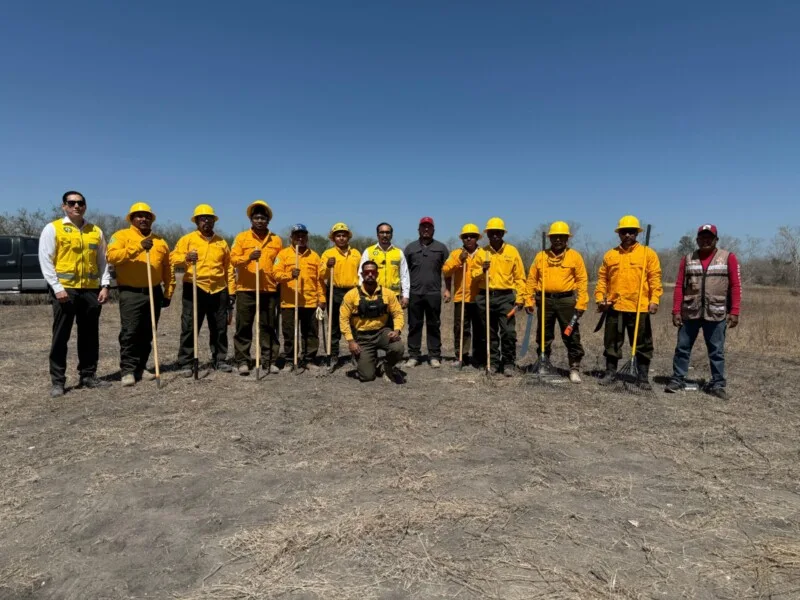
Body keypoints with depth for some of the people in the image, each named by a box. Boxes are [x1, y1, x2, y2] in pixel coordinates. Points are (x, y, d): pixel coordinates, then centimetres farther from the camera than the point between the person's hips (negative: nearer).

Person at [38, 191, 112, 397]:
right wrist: (57, 287, -13)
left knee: (90, 336, 9)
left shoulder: (96, 231, 12)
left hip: (91, 290, 4)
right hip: (65, 289, -4)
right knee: (60, 337, 1)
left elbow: (103, 261, 13)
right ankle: (57, 381, 8)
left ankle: (88, 376, 20)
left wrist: (105, 285, 3)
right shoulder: (53, 228, 1)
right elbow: (46, 260, -4)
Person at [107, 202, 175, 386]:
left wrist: (168, 292, 11)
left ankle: (140, 368, 18)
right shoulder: (122, 236, 1)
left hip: (154, 293, 5)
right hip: (131, 293, -4)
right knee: (130, 332, -8)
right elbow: (111, 256, -18)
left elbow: (168, 269, 15)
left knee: (147, 334, 9)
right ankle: (128, 370, -1)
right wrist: (138, 247, -25)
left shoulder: (160, 241, 13)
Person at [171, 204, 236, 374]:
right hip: (195, 289, -3)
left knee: (220, 328, 9)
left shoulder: (222, 242, 14)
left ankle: (219, 360, 20)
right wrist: (186, 258, -26)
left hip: (219, 291, 3)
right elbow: (174, 258, -5)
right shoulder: (187, 239, 5)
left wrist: (231, 291, 9)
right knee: (189, 328, -2)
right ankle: (185, 363, 6)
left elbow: (228, 269, 15)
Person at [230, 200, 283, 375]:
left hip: (269, 290, 2)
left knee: (269, 327, 5)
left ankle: (269, 361, 12)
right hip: (246, 289, -1)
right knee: (244, 327, 2)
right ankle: (242, 361, 9)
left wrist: (280, 282, 7)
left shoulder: (276, 240, 10)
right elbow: (233, 259, -4)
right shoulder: (242, 237, 4)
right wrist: (249, 257, -22)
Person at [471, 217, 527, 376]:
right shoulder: (481, 252, 7)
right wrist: (482, 270, -11)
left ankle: (509, 363, 6)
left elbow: (519, 277, 3)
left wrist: (520, 298, -3)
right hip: (486, 297, 2)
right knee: (490, 333, 9)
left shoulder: (512, 251, 3)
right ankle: (493, 362, 19)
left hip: (506, 297, -2)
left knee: (508, 332, -8)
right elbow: (474, 274, 10)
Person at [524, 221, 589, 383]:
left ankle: (575, 368, 9)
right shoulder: (541, 256, 8)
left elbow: (582, 281, 0)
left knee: (571, 336, -1)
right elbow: (531, 280, 8)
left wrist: (581, 303, -7)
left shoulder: (574, 256, 3)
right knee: (543, 336, 11)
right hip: (545, 300, 2)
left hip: (566, 300, -2)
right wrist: (529, 301, 2)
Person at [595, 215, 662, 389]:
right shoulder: (610, 254, 9)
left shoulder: (648, 253, 3)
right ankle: (610, 373, 21)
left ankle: (642, 377, 15)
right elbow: (602, 278, 10)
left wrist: (654, 300, -12)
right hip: (614, 306, 2)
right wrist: (600, 298, 0)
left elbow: (655, 278, -3)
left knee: (642, 344, 5)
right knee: (612, 343, 9)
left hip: (639, 307, -2)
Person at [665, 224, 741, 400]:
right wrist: (676, 310, -2)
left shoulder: (728, 258, 3)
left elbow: (735, 286, 0)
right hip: (690, 313, 2)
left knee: (716, 351, 5)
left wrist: (734, 312, -8)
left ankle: (717, 384, 15)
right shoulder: (688, 259, 8)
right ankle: (677, 380, 15)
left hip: (716, 314, -2)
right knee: (682, 347, 6)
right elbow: (679, 286, 5)